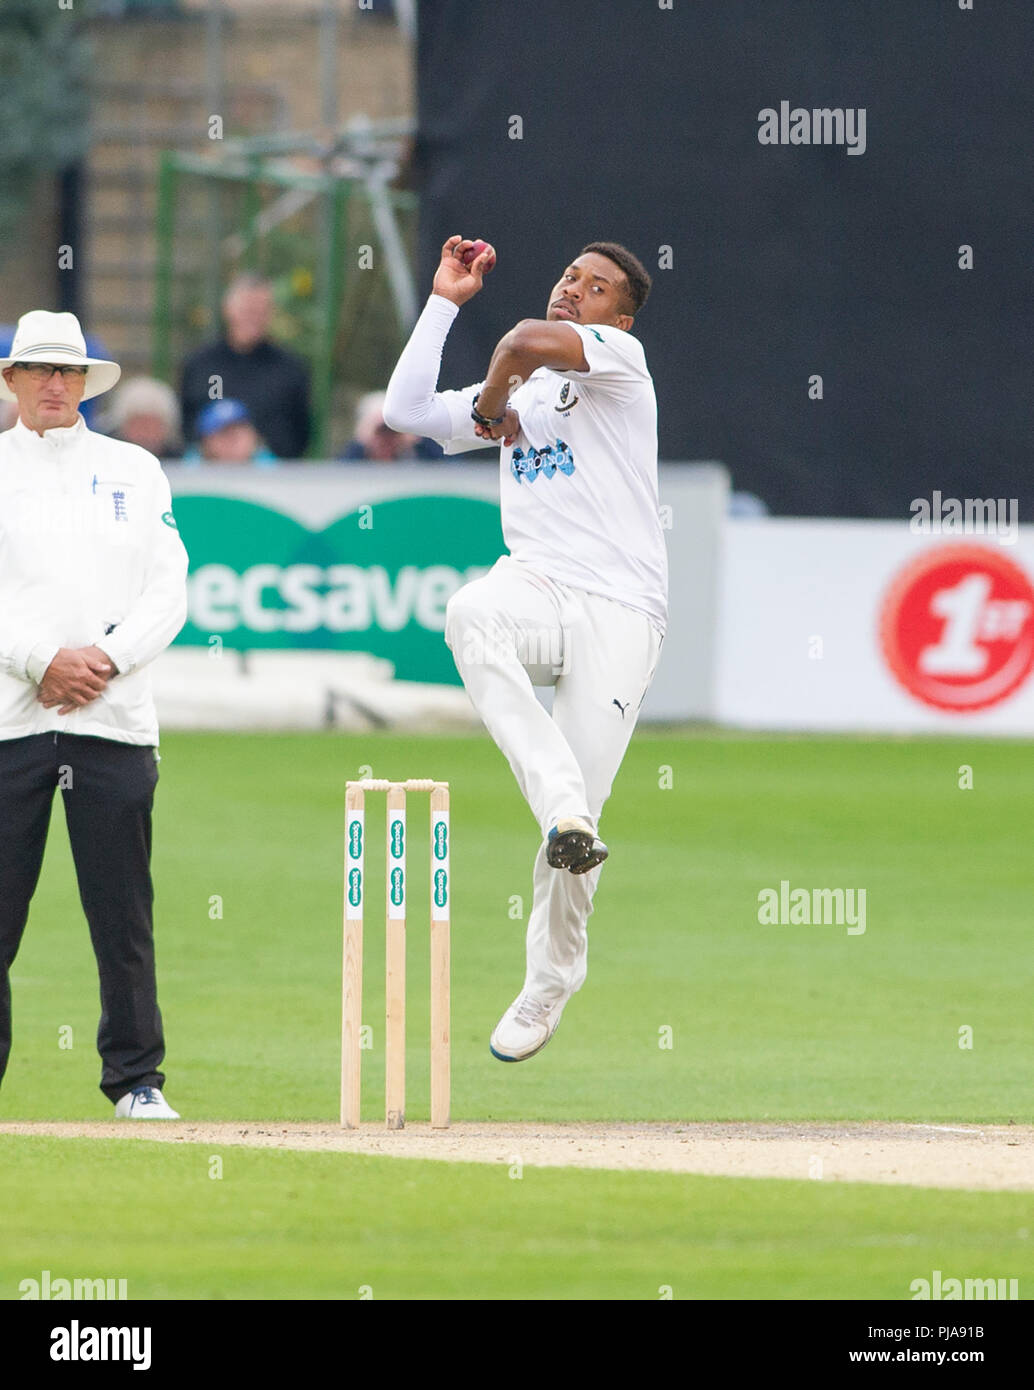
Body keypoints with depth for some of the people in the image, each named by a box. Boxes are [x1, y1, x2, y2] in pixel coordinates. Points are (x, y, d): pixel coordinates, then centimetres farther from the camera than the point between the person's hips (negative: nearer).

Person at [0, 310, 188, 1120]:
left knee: (122, 909, -1)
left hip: (114, 717, 1)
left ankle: (136, 1079, 5)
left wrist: (104, 660, -8)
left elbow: (168, 592, 7)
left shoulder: (135, 471, 14)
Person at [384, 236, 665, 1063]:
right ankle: (561, 807, -38)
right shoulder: (519, 394, 25)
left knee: (580, 808, -9)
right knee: (471, 613, -35)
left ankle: (551, 981, 14)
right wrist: (445, 301, 17)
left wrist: (494, 398, 4)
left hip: (620, 614, -5)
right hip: (535, 588, 5)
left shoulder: (620, 358, 4)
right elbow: (408, 410, 15)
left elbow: (533, 340, -17)